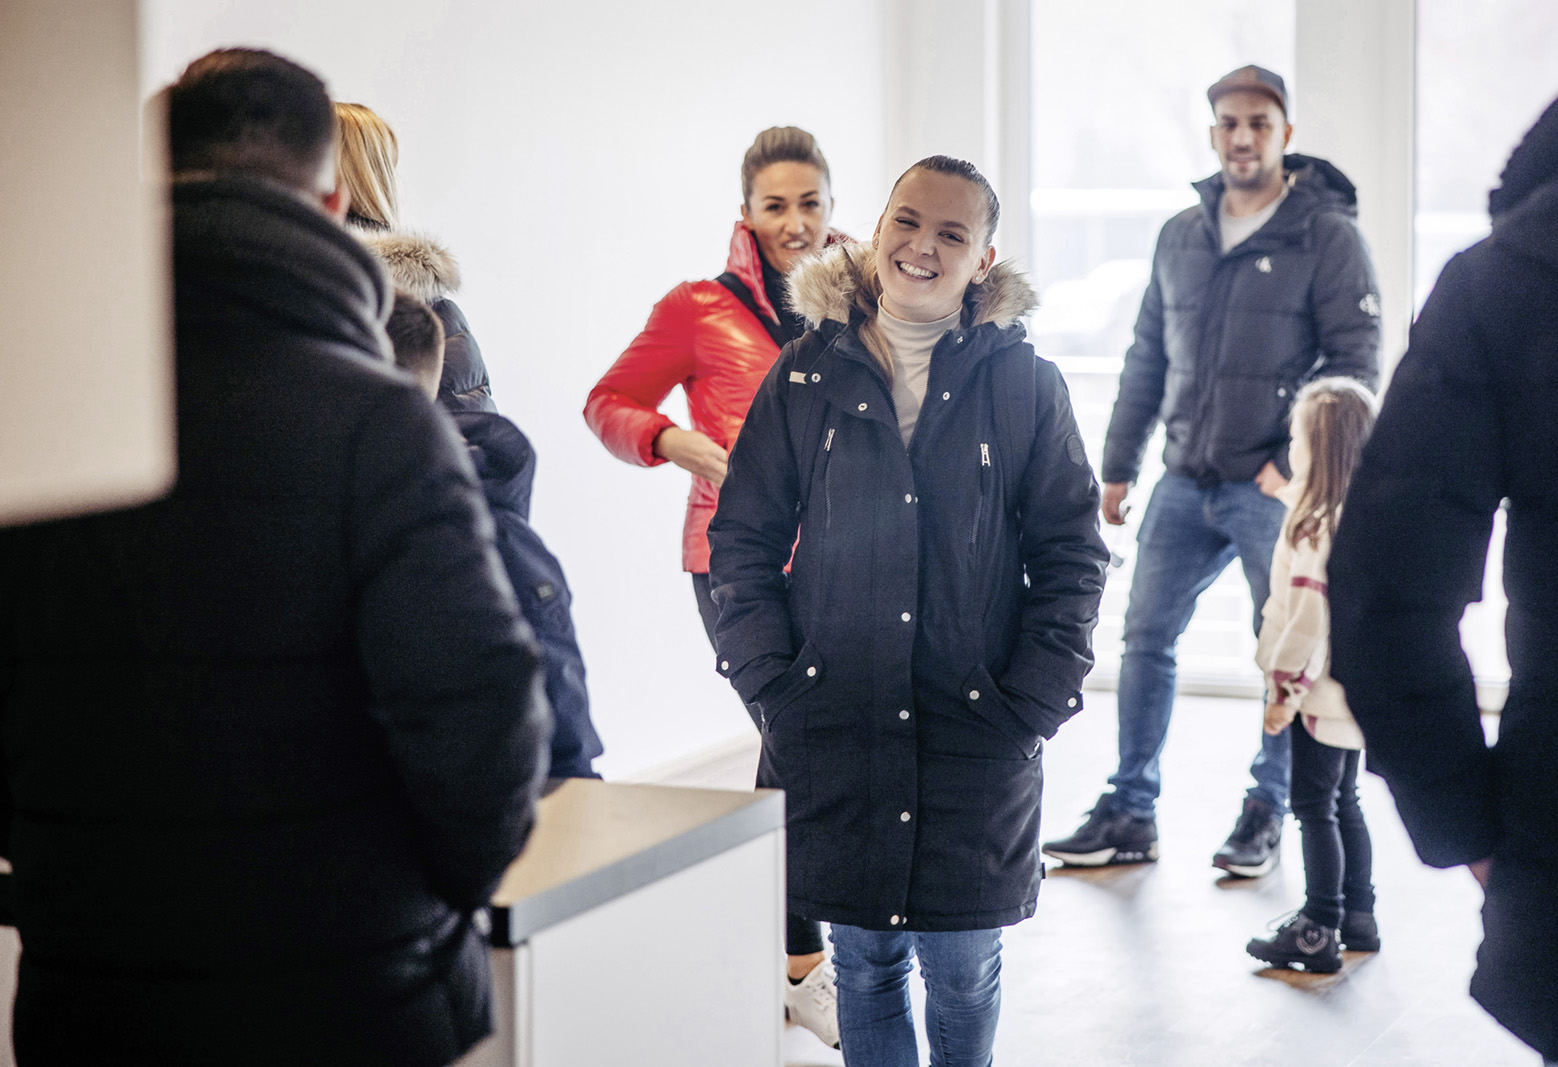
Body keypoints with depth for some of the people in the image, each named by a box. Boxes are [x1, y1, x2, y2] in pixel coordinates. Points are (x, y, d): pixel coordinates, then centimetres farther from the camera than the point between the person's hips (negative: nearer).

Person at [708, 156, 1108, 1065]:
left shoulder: (1024, 384, 2)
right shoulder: (809, 375, 4)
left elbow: (1072, 555, 4)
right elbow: (742, 539, 7)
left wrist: (1032, 705, -4)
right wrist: (772, 682, -2)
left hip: (976, 739, -1)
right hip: (832, 735, 1)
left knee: (963, 969, 7)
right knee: (863, 960, 10)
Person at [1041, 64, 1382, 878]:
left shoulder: (1327, 236, -5)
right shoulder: (1179, 237, 11)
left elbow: (1354, 362, -8)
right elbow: (1147, 358, 16)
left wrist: (1296, 462, -15)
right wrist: (1119, 465, 14)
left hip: (1276, 486, -5)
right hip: (1185, 482, 5)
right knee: (1145, 636, 4)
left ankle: (1267, 814, 17)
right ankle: (1130, 813, 13)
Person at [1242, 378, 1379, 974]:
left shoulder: (1318, 526, -21)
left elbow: (1311, 614, -23)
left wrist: (1285, 687, -17)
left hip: (1322, 691, -10)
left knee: (1315, 807, -3)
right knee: (1342, 802, 18)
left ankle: (1320, 932, 2)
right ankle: (1358, 919, 26)